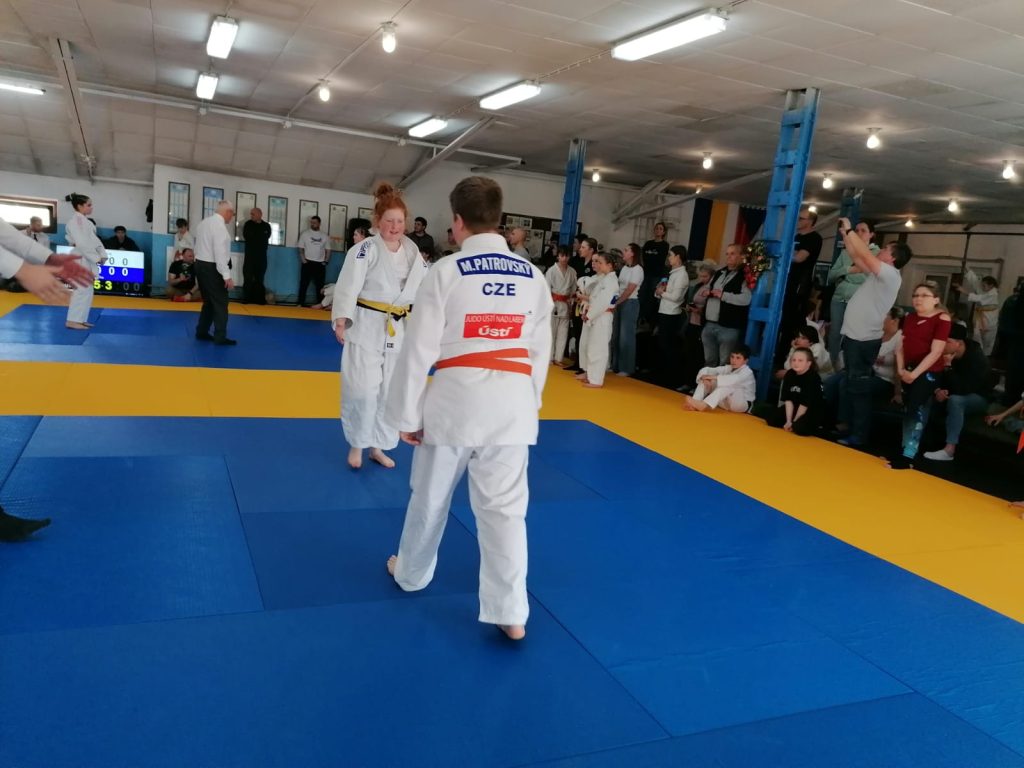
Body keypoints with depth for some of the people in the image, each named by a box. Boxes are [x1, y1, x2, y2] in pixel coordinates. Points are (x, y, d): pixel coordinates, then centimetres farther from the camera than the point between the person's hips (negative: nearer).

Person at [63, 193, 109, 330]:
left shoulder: (85, 221, 17)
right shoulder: (75, 220, -13)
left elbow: (94, 239, 14)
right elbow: (82, 243, -21)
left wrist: (102, 255, 0)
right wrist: (96, 258, -20)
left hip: (88, 259, 10)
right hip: (81, 259, -10)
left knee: (87, 290, 13)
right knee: (81, 290, -11)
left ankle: (81, 319, 20)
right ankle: (73, 320, -7)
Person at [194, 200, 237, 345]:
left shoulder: (204, 222, 12)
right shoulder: (220, 225, -16)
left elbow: (202, 246, 14)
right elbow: (220, 252, -22)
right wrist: (227, 276, -23)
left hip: (200, 264, 9)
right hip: (211, 268, -9)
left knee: (209, 301, 18)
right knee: (220, 302, -2)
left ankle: (202, 332, 22)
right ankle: (220, 337, 0)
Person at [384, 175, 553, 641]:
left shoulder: (446, 271, -8)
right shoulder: (533, 277, 3)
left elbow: (419, 349, -7)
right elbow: (540, 352, 8)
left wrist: (407, 415, 1)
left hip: (455, 397, -2)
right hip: (513, 402, 2)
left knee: (430, 496, 18)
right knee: (506, 508, 7)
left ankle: (411, 573, 41)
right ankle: (510, 613, 12)